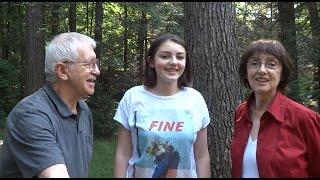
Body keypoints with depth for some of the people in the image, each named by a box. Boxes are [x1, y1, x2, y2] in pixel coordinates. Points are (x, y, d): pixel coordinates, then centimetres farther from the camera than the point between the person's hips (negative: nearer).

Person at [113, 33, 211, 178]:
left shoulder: (195, 99, -8)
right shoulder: (132, 98, -11)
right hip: (140, 174, -1)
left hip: (187, 174, 2)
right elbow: (123, 154, -7)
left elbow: (202, 156, -3)